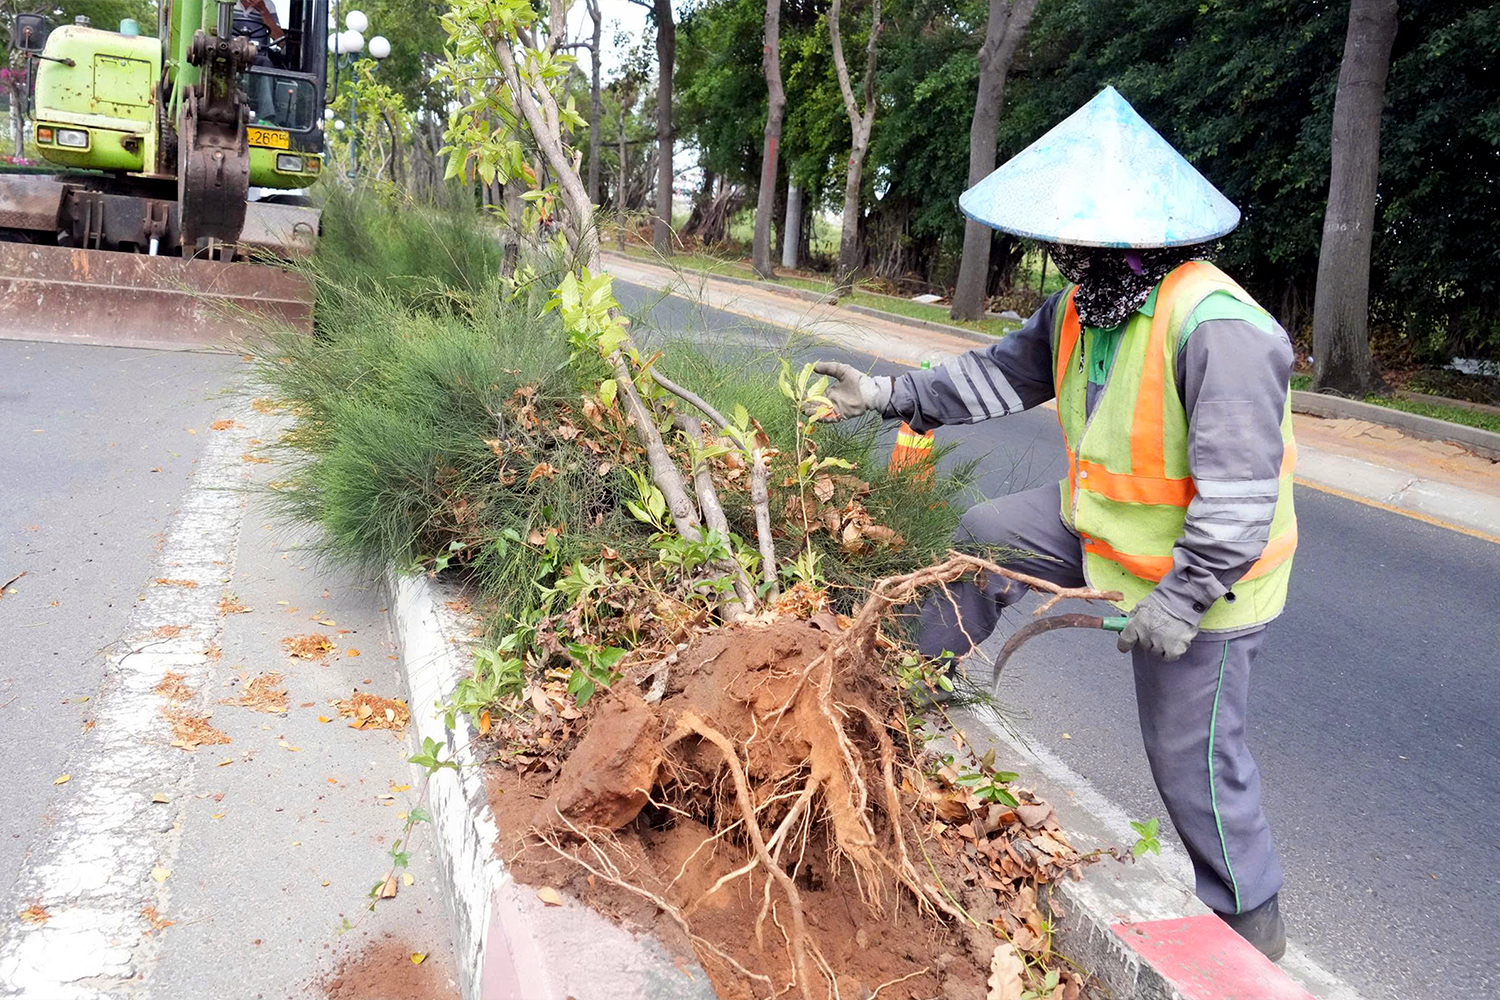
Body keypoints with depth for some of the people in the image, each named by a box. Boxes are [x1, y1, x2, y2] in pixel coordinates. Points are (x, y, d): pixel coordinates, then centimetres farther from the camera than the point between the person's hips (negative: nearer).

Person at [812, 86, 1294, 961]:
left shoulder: (1216, 328, -31)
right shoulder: (1083, 308, -3)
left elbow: (1239, 493, -31)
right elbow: (1001, 376, 9)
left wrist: (1179, 599, -28)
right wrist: (891, 395, 4)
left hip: (1200, 569, -8)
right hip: (1103, 526, 8)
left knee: (1193, 755, 3)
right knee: (985, 536, 13)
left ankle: (1250, 924, 26)